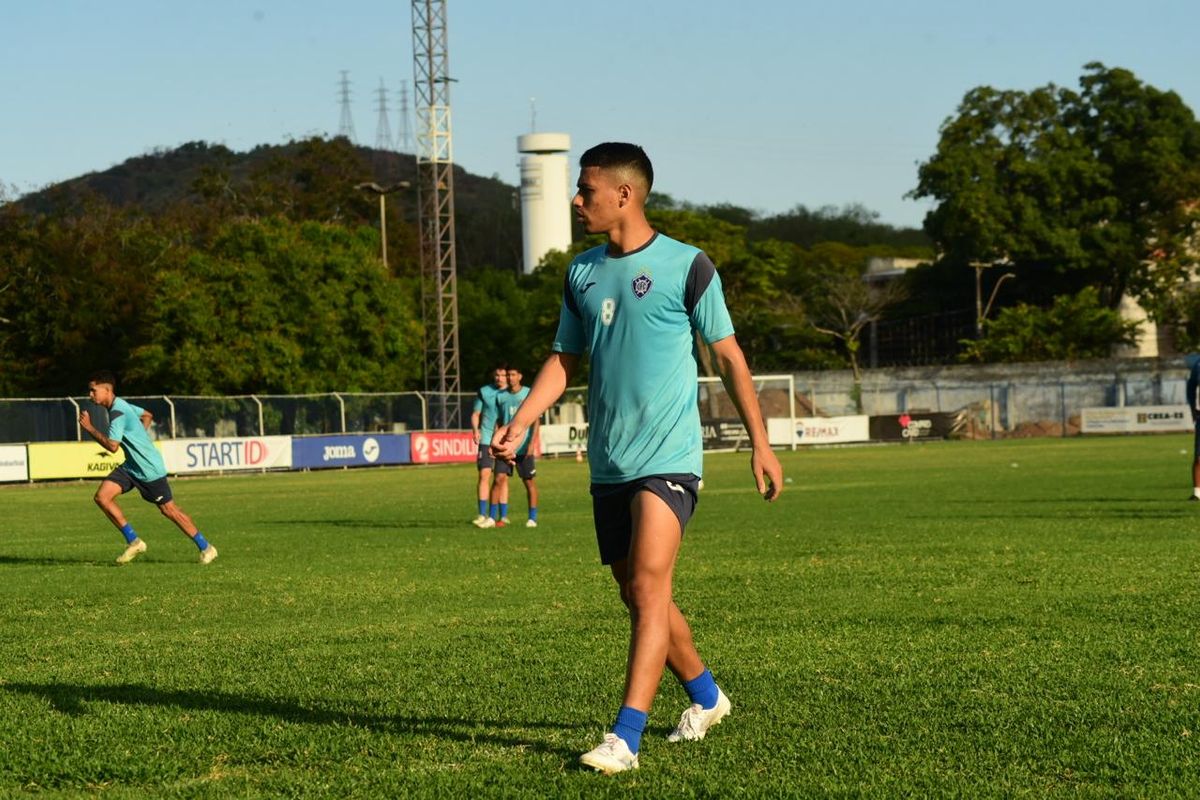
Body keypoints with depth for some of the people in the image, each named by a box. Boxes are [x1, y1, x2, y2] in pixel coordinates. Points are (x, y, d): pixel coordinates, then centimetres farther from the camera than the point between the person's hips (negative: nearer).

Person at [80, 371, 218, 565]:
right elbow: (148, 415, 22)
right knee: (102, 496, -6)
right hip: (131, 466, 9)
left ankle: (206, 548, 14)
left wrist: (89, 428, -21)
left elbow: (112, 446, -27)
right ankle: (133, 542, 1)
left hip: (149, 468, -9)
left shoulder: (118, 413, -22)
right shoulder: (121, 405, 8)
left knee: (168, 509, 0)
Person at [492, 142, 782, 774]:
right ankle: (706, 697, 33)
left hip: (668, 457, -6)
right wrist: (518, 424, 2)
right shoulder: (582, 272, 10)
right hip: (609, 462, 6)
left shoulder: (686, 267, -6)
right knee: (637, 596, 12)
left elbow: (728, 354, 0)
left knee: (649, 585, -17)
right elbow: (564, 359, 16)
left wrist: (760, 443, 0)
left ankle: (625, 738, -19)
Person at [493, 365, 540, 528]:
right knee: (500, 478, -8)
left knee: (529, 481, 2)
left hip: (524, 447, -3)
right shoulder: (500, 396, 10)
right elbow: (498, 421, 15)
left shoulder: (528, 394, 1)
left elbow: (536, 420, -1)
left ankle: (532, 518, 9)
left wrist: (532, 442, -10)